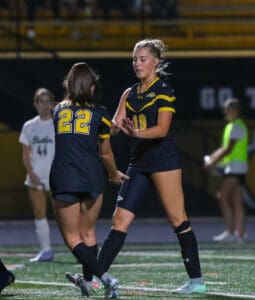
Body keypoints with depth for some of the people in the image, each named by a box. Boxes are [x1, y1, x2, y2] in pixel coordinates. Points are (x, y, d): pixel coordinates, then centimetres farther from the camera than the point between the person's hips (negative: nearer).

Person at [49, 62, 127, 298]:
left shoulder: (58, 111, 9)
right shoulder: (99, 114, 4)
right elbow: (105, 153, 13)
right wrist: (114, 175, 32)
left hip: (62, 179, -1)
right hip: (91, 178, 1)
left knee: (72, 237, 1)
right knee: (88, 233, 19)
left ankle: (105, 277, -15)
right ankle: (87, 281, 28)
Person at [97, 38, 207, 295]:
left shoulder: (164, 91, -4)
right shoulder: (130, 94, 15)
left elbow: (162, 129, -16)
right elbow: (114, 125, 6)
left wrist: (137, 132, -34)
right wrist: (116, 125, -18)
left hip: (163, 160, -6)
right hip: (138, 162, 6)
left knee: (177, 219, -4)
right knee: (120, 220, 1)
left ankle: (197, 281, 1)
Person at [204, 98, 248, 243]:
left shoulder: (237, 126, -11)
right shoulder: (231, 126, 18)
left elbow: (228, 149, -16)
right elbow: (224, 148, 23)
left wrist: (213, 163, -14)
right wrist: (211, 158, 10)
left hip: (235, 167, -10)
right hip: (231, 167, 10)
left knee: (223, 197, -14)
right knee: (236, 202, 6)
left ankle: (230, 231, -17)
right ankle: (240, 233, 5)